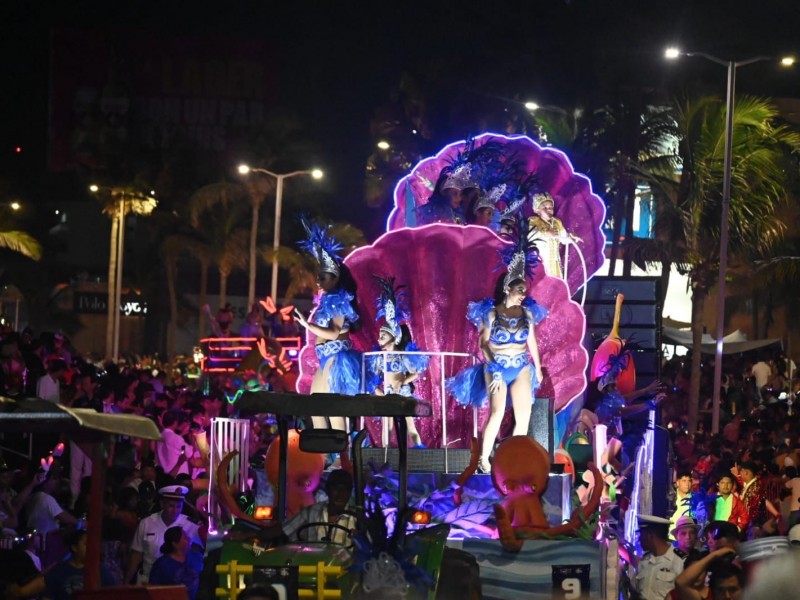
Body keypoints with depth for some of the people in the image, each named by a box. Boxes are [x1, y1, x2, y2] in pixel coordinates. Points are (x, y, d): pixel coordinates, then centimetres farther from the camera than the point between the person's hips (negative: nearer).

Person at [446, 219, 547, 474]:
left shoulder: (527, 313, 4)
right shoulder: (491, 313, -7)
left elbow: (532, 341, 14)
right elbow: (484, 343, -8)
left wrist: (538, 367, 19)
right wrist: (493, 367, -18)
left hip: (521, 367, 4)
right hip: (497, 368, -4)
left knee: (524, 415, 0)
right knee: (497, 412, -16)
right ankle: (483, 460, -10)